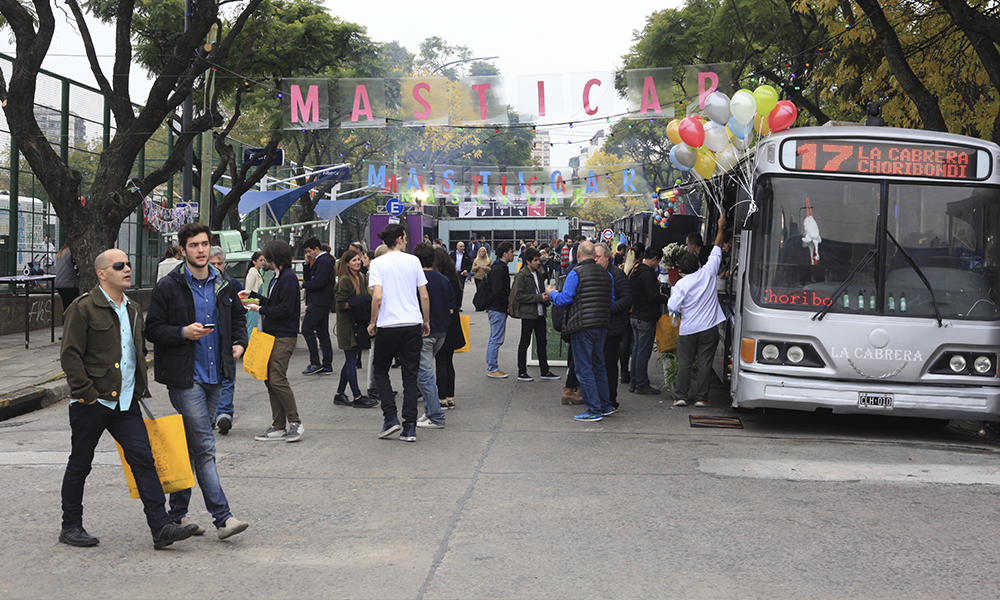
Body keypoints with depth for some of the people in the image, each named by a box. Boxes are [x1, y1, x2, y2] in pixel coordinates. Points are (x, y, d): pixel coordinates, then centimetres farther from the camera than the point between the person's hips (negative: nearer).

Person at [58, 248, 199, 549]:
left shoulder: (132, 311, 16)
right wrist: (86, 393, -15)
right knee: (79, 465, 7)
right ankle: (71, 527, 21)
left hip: (126, 402, 6)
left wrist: (139, 388, 19)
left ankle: (161, 527, -7)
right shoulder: (83, 308, -7)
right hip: (92, 403, -6)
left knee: (143, 459, -5)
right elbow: (70, 355, -11)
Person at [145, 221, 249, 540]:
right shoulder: (168, 287, -6)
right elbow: (152, 329, -4)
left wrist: (240, 342, 7)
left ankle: (177, 514, 24)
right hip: (184, 378, -6)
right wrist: (183, 333, -20)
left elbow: (238, 316, 25)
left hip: (214, 376, 6)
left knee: (192, 446, 13)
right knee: (205, 446, -11)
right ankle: (222, 518, -13)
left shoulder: (222, 285, 10)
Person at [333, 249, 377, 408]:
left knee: (352, 360, 12)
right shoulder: (345, 280, -12)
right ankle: (357, 397, -3)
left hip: (359, 324, 9)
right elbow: (340, 303, -17)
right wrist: (358, 304, -21)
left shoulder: (362, 279, 14)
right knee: (352, 360, -5)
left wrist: (367, 304, 5)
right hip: (348, 325, -9)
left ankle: (339, 394, 20)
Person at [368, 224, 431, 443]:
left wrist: (373, 322, 0)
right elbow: (424, 296, 4)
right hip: (412, 324, 2)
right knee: (410, 375, 6)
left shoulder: (378, 263, -3)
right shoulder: (413, 261, 3)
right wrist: (426, 321, 16)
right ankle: (410, 427, 3)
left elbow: (377, 297, -12)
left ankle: (390, 417, 3)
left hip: (388, 325, -2)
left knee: (380, 370, 15)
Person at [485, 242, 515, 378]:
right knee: (496, 340, -6)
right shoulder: (498, 269, -18)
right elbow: (498, 291, -24)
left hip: (497, 309, 11)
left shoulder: (500, 268, 16)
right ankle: (492, 369, -1)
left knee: (494, 339, 14)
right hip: (498, 309, -11)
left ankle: (492, 367, 21)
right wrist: (508, 301, -13)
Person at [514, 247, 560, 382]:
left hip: (540, 313, 7)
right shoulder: (521, 275, -10)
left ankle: (545, 371, 19)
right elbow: (518, 295, -17)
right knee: (525, 342, 0)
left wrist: (545, 296, 2)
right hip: (527, 313, -7)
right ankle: (521, 372, 8)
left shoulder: (538, 273, 13)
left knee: (542, 342, 11)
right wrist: (539, 297, -19)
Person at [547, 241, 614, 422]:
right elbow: (612, 301, 15)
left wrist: (552, 293, 8)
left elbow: (564, 299, -12)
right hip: (602, 325, 7)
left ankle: (594, 410, -1)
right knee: (599, 366, 19)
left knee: (584, 369, -1)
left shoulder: (575, 273, -10)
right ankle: (605, 406, 24)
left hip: (582, 327, -7)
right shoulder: (606, 274, 9)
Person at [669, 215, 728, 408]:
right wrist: (721, 228, 18)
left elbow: (672, 307, -12)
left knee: (684, 363, 7)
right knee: (704, 364, 3)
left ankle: (681, 396, 5)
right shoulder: (708, 273, -4)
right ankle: (701, 397, 4)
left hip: (687, 330, -1)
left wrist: (673, 292, 8)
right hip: (709, 328, 1)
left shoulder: (681, 284, -8)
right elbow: (717, 250, 8)